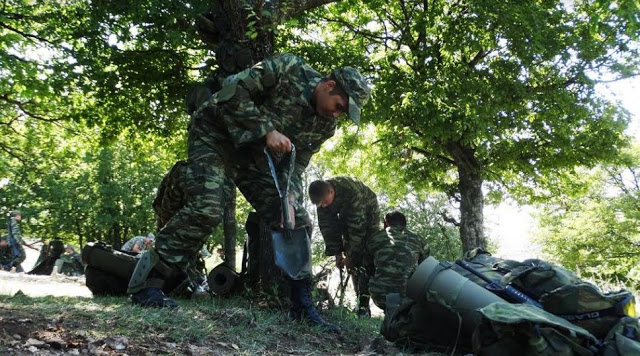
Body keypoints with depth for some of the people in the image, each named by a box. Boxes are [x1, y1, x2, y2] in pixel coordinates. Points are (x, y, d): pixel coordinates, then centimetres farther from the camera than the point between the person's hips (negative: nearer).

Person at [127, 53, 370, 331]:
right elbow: (233, 91, -24)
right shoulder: (287, 69, -22)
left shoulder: (325, 126, -3)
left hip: (253, 153, 7)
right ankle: (144, 281, -16)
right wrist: (267, 131, -30)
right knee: (207, 207, -27)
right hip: (215, 132, -6)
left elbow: (295, 165, 1)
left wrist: (290, 200, -17)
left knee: (297, 222, -2)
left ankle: (302, 303, 6)